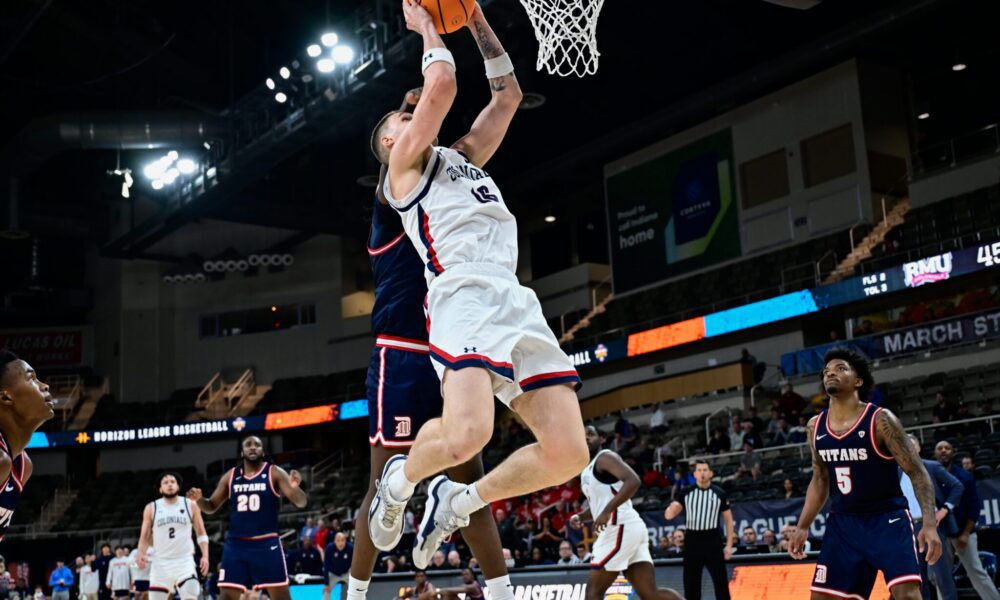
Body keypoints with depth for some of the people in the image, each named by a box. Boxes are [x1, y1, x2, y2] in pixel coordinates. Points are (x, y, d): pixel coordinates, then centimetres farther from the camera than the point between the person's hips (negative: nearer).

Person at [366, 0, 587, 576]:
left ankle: (458, 500, 16)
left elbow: (508, 95, 34)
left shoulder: (463, 157, 34)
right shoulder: (404, 164, 13)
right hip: (466, 296, -7)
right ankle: (400, 479, 7)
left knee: (568, 454, -5)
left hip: (518, 303, 7)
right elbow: (443, 84, 2)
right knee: (465, 436, -28)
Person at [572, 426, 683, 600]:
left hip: (621, 528, -9)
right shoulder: (587, 471, 24)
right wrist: (580, 516, 16)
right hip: (625, 529, 9)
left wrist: (607, 511, -26)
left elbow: (633, 480, -21)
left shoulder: (605, 457, -4)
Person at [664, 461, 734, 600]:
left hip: (712, 541, -2)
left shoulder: (720, 493, 2)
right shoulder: (687, 493, 5)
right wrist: (672, 507, -22)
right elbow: (669, 516, 2)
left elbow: (729, 520, 6)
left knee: (721, 583, -3)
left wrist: (729, 545, -1)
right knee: (691, 584, 4)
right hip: (692, 541, 2)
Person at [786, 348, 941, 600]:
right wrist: (802, 527, 11)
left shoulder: (880, 420, -13)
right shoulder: (815, 426, 3)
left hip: (887, 519, -5)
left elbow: (917, 472, -13)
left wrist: (929, 523, -25)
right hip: (843, 523, 5)